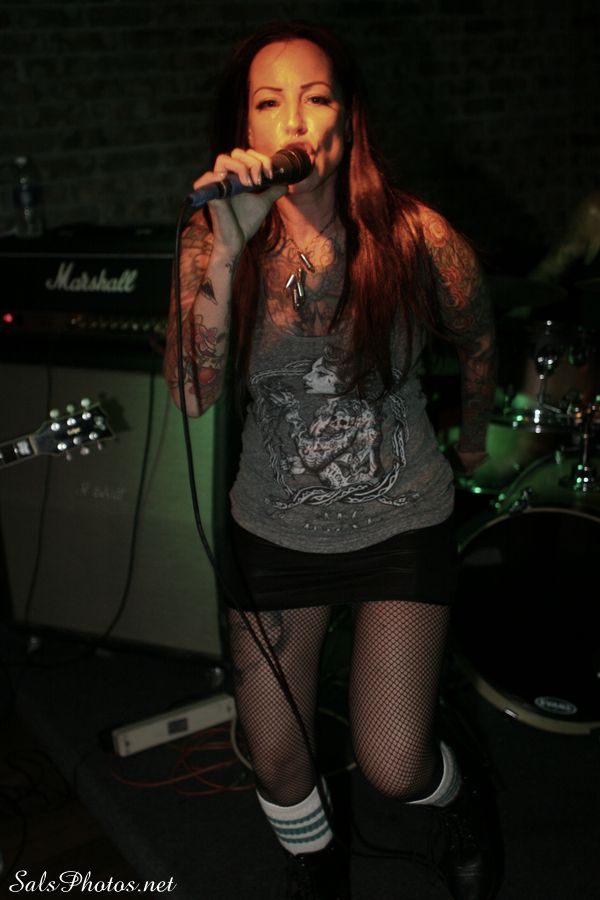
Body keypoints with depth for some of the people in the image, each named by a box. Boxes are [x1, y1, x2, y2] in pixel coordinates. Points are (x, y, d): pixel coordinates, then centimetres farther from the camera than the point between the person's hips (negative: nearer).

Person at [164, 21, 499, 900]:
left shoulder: (417, 237, -15)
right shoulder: (216, 241, -10)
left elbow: (477, 342, 6)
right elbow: (193, 393, -25)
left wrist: (473, 442, 21)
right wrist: (228, 244, -34)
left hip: (401, 522, -2)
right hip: (276, 530, 2)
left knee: (392, 770, -6)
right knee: (277, 765, 9)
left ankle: (462, 805, 33)